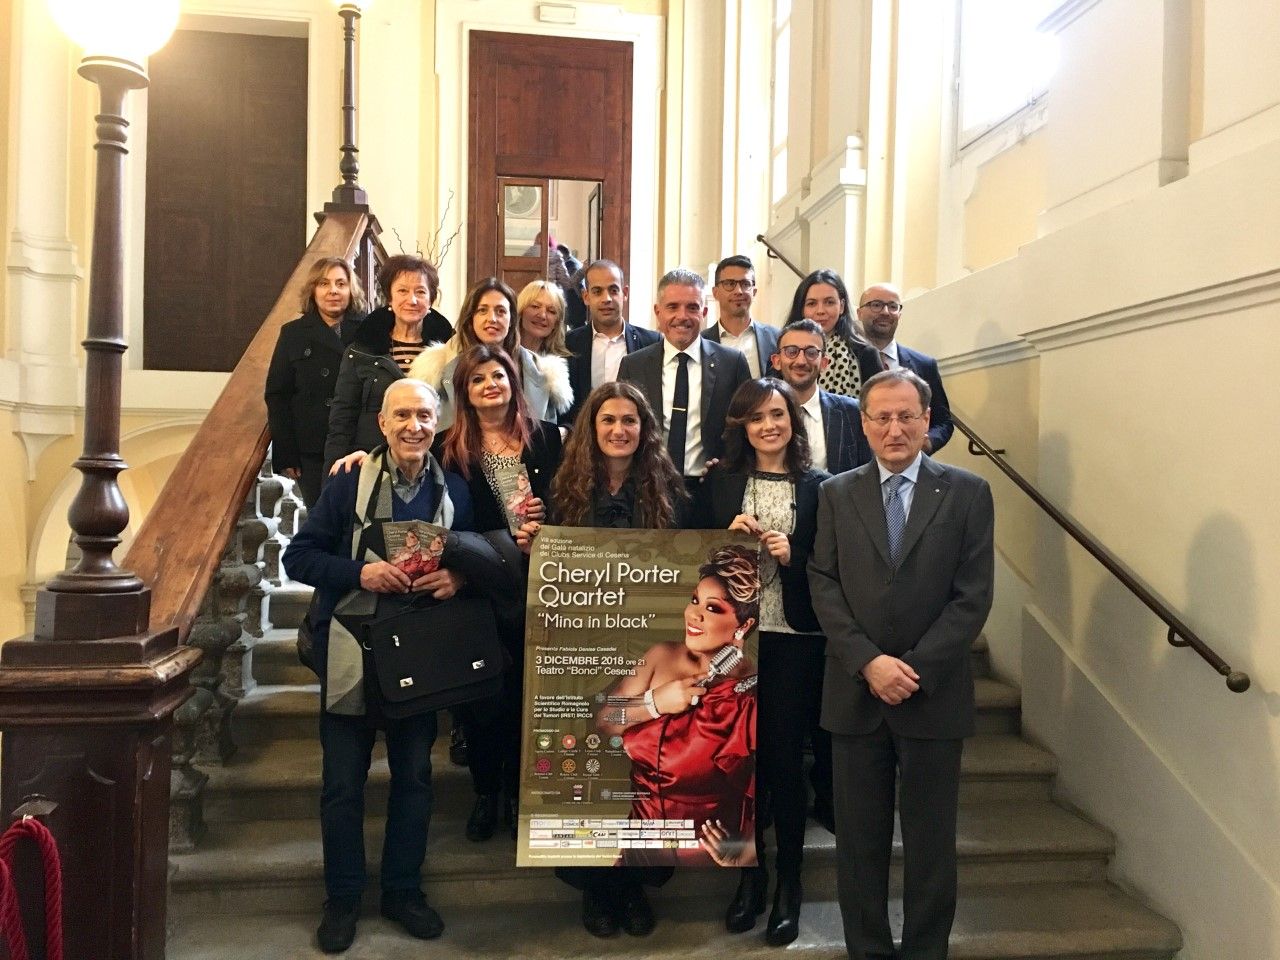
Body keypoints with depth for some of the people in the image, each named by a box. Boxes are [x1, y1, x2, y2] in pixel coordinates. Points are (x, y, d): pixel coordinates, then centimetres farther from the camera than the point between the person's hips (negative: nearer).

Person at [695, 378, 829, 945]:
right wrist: (728, 535, -10)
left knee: (785, 755, 3)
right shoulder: (719, 483, 7)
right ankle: (750, 871, 27)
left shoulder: (819, 486, 2)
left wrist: (792, 556, -14)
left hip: (795, 638, -1)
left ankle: (789, 881, 22)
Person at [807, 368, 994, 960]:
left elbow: (972, 596, -5)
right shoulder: (836, 494, 6)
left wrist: (914, 670, -13)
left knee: (931, 841, 11)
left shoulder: (967, 493, 0)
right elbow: (824, 586, -1)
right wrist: (870, 663, -12)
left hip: (934, 694, -1)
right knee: (859, 840, 11)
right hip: (855, 692, 1)